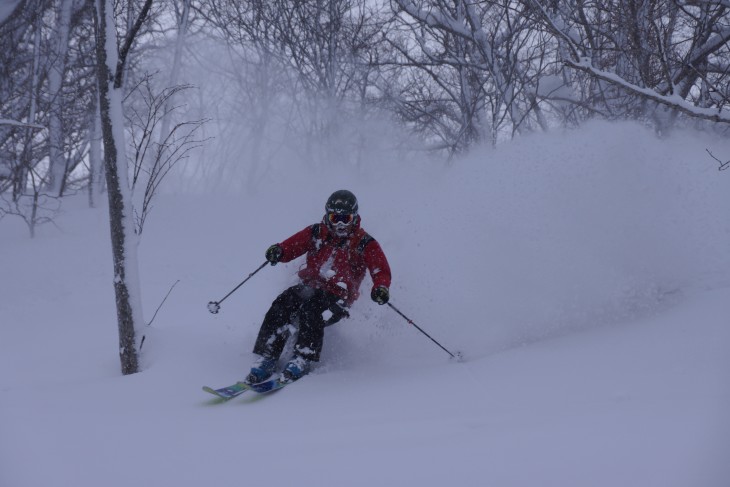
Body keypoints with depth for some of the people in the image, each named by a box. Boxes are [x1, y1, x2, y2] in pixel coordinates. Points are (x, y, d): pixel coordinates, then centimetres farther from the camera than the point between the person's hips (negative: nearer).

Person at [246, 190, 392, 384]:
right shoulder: (317, 233, 13)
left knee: (310, 312, -35)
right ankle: (266, 360, -22)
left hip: (336, 298, -3)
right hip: (307, 287, 3)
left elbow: (382, 271, -3)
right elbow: (292, 246, 8)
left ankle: (302, 360, -29)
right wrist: (278, 251, -16)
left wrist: (381, 287, -26)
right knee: (280, 307, -25)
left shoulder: (364, 244, 4)